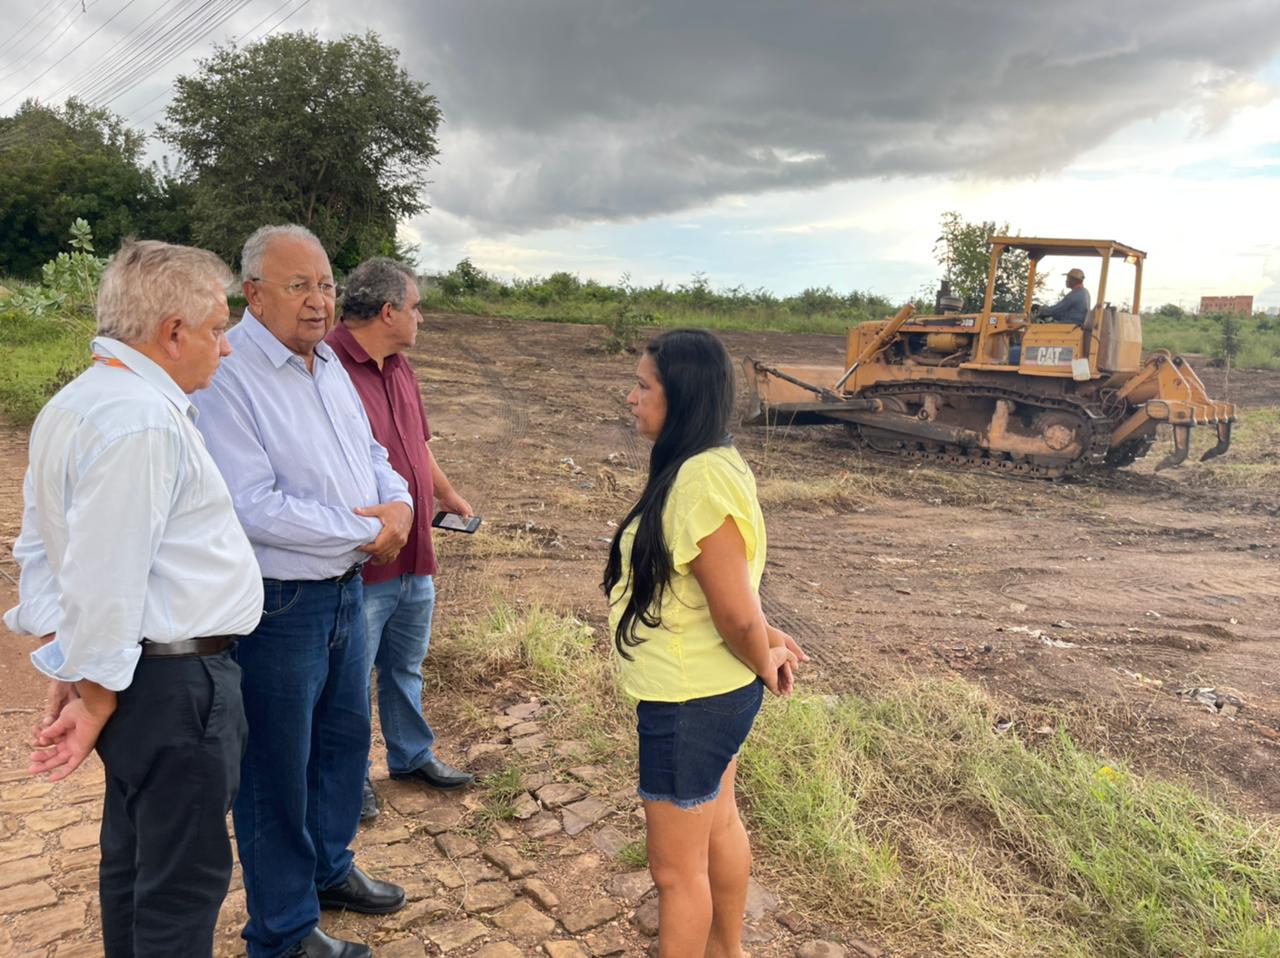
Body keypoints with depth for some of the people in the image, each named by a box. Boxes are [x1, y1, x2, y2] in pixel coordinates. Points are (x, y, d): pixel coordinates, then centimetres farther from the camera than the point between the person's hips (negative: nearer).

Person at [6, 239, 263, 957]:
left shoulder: (72, 404, 10)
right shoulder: (144, 421, -22)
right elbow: (107, 582, -23)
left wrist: (69, 671, 16)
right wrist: (93, 700, -12)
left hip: (135, 677, 10)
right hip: (177, 681, -10)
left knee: (134, 859, 24)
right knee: (186, 881, 6)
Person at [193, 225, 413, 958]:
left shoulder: (327, 361, 8)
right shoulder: (226, 374, -19)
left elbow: (369, 450, 15)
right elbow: (254, 507, -26)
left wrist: (398, 503, -6)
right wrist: (363, 531, -17)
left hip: (345, 588, 8)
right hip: (277, 602, -8)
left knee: (345, 737, 22)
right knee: (278, 767, 8)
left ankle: (329, 868, 45)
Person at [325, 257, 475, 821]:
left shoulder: (398, 366, 10)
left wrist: (447, 495, 32)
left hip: (416, 561, 9)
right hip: (361, 566, -8)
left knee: (405, 667, 25)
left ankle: (412, 756, 44)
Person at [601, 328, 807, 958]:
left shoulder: (700, 484, -30)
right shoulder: (709, 465, 1)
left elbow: (736, 614, -27)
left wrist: (764, 665, -9)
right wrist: (769, 637, 4)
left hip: (690, 705, -10)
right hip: (714, 693, 10)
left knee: (677, 868, 10)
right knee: (718, 826, 29)